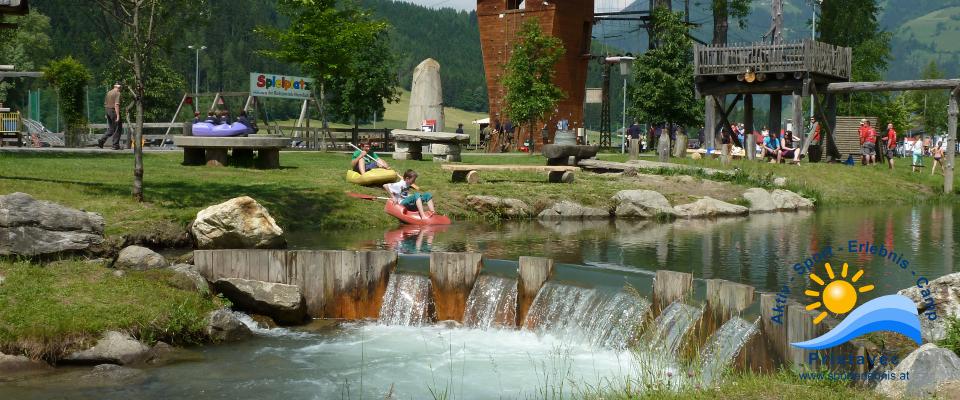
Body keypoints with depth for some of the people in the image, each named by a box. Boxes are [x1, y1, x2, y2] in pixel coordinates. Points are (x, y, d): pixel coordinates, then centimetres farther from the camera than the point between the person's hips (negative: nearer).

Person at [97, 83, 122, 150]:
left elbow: (105, 104, 18)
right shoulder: (117, 93, -10)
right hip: (114, 111, -8)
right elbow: (116, 104, -19)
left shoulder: (108, 93, 15)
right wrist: (118, 115, -21)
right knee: (117, 129, 0)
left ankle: (101, 141, 0)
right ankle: (116, 145, 1)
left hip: (108, 111, 8)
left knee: (110, 129, 13)